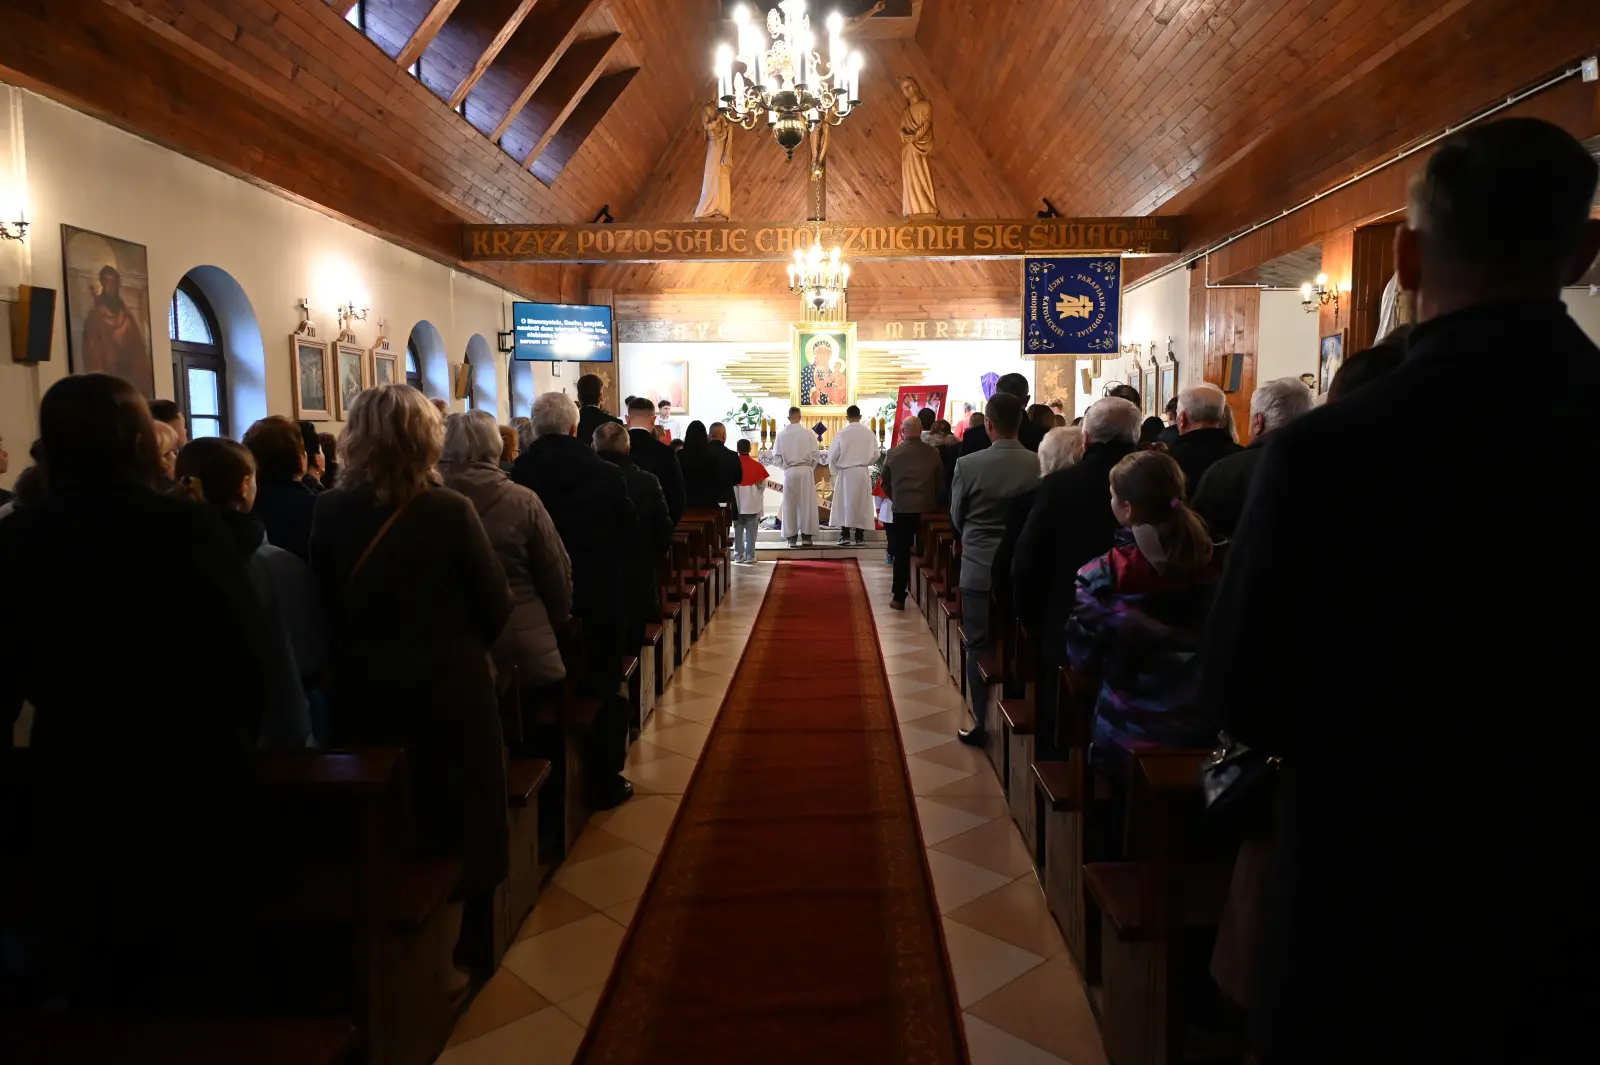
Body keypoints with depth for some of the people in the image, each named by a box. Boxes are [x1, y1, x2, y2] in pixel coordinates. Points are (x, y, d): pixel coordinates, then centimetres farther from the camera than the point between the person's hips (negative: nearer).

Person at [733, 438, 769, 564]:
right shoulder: (756, 465, -7)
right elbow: (762, 485, -2)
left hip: (736, 501, 1)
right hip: (752, 502, -1)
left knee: (738, 529, 11)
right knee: (751, 529, 6)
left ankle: (738, 555, 12)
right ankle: (750, 554, 4)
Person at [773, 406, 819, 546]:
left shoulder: (781, 434, -3)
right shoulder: (808, 433, -5)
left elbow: (776, 455, -1)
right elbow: (815, 454, -3)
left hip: (789, 471, 1)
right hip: (805, 470, -1)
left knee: (790, 504, 6)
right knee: (806, 503, 5)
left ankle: (791, 537, 6)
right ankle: (806, 536, 5)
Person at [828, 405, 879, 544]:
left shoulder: (841, 433, -9)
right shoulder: (869, 433, -2)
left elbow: (832, 455, -7)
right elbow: (875, 454, 2)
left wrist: (836, 470, 11)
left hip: (845, 472, -2)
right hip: (863, 472, 2)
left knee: (845, 503, 6)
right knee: (862, 503, 8)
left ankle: (845, 535, 2)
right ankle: (859, 536, 8)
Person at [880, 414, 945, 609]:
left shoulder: (893, 453, -4)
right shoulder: (933, 452, -3)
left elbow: (884, 483, 5)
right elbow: (941, 483, 4)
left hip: (902, 509, -1)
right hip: (927, 509, 1)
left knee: (902, 553, 6)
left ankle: (899, 597, 7)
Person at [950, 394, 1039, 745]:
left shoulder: (967, 465, -14)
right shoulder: (1041, 465, -9)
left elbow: (956, 518, -1)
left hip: (979, 569, -2)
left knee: (980, 649, 9)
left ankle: (984, 725, 14)